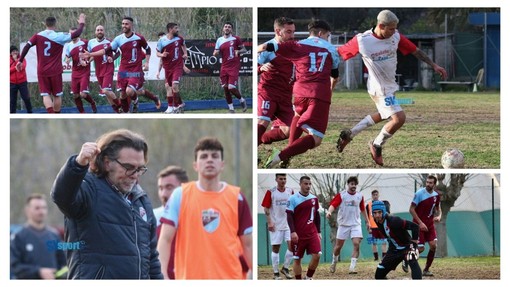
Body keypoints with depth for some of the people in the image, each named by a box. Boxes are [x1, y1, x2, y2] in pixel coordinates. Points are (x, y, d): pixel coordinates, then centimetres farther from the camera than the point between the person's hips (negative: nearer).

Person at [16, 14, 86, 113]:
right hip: (55, 71, -1)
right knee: (57, 95, 11)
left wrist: (20, 61, -1)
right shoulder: (60, 36, -5)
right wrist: (81, 24, 14)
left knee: (46, 95, -1)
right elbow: (76, 34, -4)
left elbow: (26, 47, -7)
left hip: (42, 72, 1)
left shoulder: (37, 36, -1)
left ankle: (51, 113, -26)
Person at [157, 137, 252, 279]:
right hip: (190, 281, -1)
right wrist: (162, 274, -14)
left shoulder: (236, 197, 5)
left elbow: (247, 244, 9)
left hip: (230, 282, 1)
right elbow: (165, 239, -1)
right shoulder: (180, 195, 3)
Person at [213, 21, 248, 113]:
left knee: (231, 88, -12)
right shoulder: (219, 40, 8)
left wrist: (238, 51, -20)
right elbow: (215, 53, 12)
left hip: (234, 67, -4)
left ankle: (242, 100, 16)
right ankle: (231, 108, 13)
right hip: (224, 67, 4)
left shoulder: (236, 39, -3)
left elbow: (244, 50, 1)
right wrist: (215, 53, -12)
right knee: (225, 88, 2)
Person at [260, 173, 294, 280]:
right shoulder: (271, 192, -5)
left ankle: (285, 268, 11)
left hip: (288, 224, 3)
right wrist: (269, 222, -11)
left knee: (291, 245, -8)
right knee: (275, 248, 1)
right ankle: (276, 273, 9)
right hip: (276, 226, -3)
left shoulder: (290, 191, 4)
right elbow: (266, 208, -4)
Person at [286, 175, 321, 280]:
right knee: (297, 259, 2)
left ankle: (309, 277, 9)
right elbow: (289, 216, -9)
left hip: (312, 234, 3)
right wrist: (293, 232, -18)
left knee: (317, 255, -10)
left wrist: (318, 232, 15)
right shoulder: (293, 199, -6)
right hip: (298, 235, -3)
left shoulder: (314, 199, 8)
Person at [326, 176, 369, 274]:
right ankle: (334, 263, 33)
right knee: (338, 245, 7)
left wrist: (367, 222, 21)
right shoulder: (341, 195, -5)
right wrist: (329, 212, -37)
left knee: (356, 244, -16)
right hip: (343, 224, -2)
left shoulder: (360, 196, 6)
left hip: (356, 224, 2)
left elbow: (363, 209, 18)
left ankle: (352, 267, -16)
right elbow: (333, 204, -17)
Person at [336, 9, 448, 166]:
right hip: (380, 88, -8)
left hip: (390, 85, 8)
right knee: (399, 118, -15)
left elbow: (415, 51, 1)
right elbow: (339, 53, -9)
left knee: (383, 115, 26)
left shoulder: (396, 37, -8)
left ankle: (348, 134, 40)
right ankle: (377, 145, 9)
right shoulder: (362, 41, -21)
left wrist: (434, 65, -1)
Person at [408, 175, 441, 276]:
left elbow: (438, 209, 17)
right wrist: (420, 223, -18)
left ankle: (426, 270, 2)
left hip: (429, 224, 5)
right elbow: (411, 209, -13)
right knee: (421, 248, -8)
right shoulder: (419, 193, -15)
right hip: (419, 224, -5)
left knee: (433, 245, -10)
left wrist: (438, 216, -6)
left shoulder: (436, 196, 1)